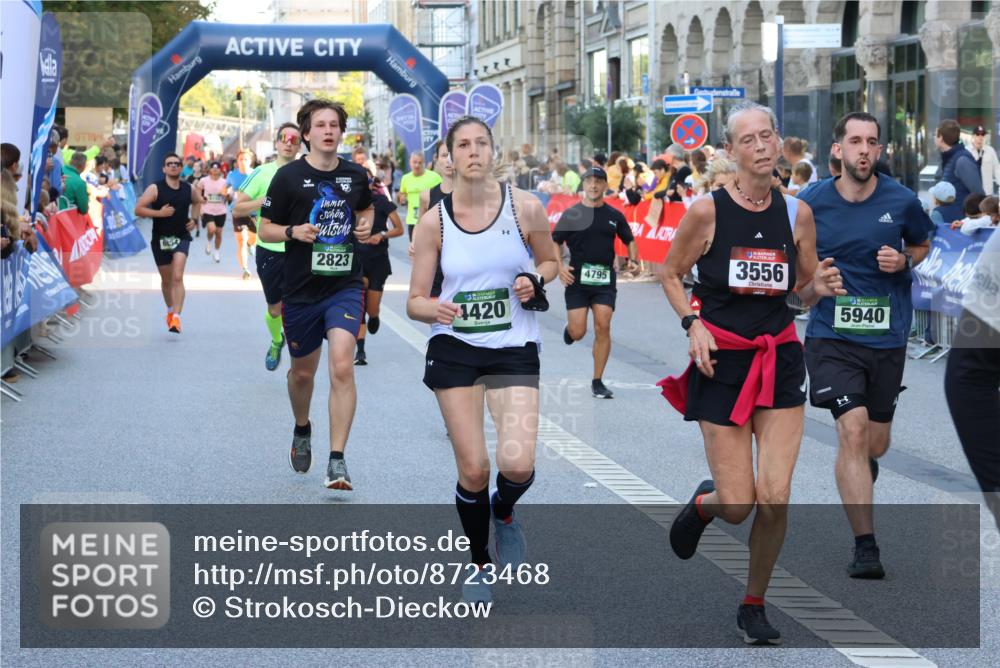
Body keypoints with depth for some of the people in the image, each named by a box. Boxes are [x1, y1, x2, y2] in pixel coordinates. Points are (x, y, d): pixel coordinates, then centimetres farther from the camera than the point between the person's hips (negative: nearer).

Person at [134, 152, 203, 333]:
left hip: (181, 238, 0)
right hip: (160, 239, 0)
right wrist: (159, 213, -22)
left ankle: (176, 317, -23)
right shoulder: (155, 189, -8)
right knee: (166, 279, 14)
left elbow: (197, 202, 25)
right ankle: (170, 310, 39)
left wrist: (194, 219, 9)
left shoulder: (189, 189, 1)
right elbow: (138, 209, -14)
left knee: (177, 277, -17)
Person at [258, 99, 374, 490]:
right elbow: (265, 229, 0)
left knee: (342, 367, -17)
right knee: (303, 372, 15)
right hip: (300, 290, 0)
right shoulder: (289, 177, -5)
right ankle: (302, 431, 47)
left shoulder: (356, 175, 5)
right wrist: (293, 232, -19)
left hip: (345, 286, 0)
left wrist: (366, 225, 4)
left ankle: (337, 461, -15)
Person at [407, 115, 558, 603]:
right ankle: (481, 565, 24)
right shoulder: (434, 221, -4)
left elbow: (549, 261, 13)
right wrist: (434, 309, -24)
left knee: (517, 465, -16)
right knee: (473, 469, -1)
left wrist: (535, 280, -10)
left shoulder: (525, 207, -5)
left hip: (514, 348, 0)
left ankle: (504, 511, 21)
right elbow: (415, 301, -1)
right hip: (454, 349, 0)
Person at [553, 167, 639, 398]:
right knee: (578, 333, -5)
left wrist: (633, 260, 0)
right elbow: (555, 242, 4)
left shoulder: (614, 216, 8)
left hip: (604, 280, 1)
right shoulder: (571, 214, 1)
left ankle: (597, 382, 0)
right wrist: (560, 266, -11)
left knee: (603, 327, -10)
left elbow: (629, 240, 19)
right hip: (577, 279, -1)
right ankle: (569, 327, 35)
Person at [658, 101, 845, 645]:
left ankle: (753, 605, 13)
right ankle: (703, 503, 35)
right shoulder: (707, 211, -7)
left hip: (780, 359, 2)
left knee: (775, 496, -8)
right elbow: (670, 275, 5)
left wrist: (820, 286, -10)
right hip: (723, 360, -2)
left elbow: (805, 289, 13)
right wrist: (693, 324, -10)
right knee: (738, 505, -4)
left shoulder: (796, 213, 2)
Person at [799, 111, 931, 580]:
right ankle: (865, 546, -14)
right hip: (831, 336, -2)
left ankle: (861, 467, 51)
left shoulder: (901, 201, -4)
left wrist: (904, 261, -6)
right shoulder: (810, 203, -5)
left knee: (875, 445, 11)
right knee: (853, 430, -18)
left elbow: (922, 247, 15)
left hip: (887, 339, 2)